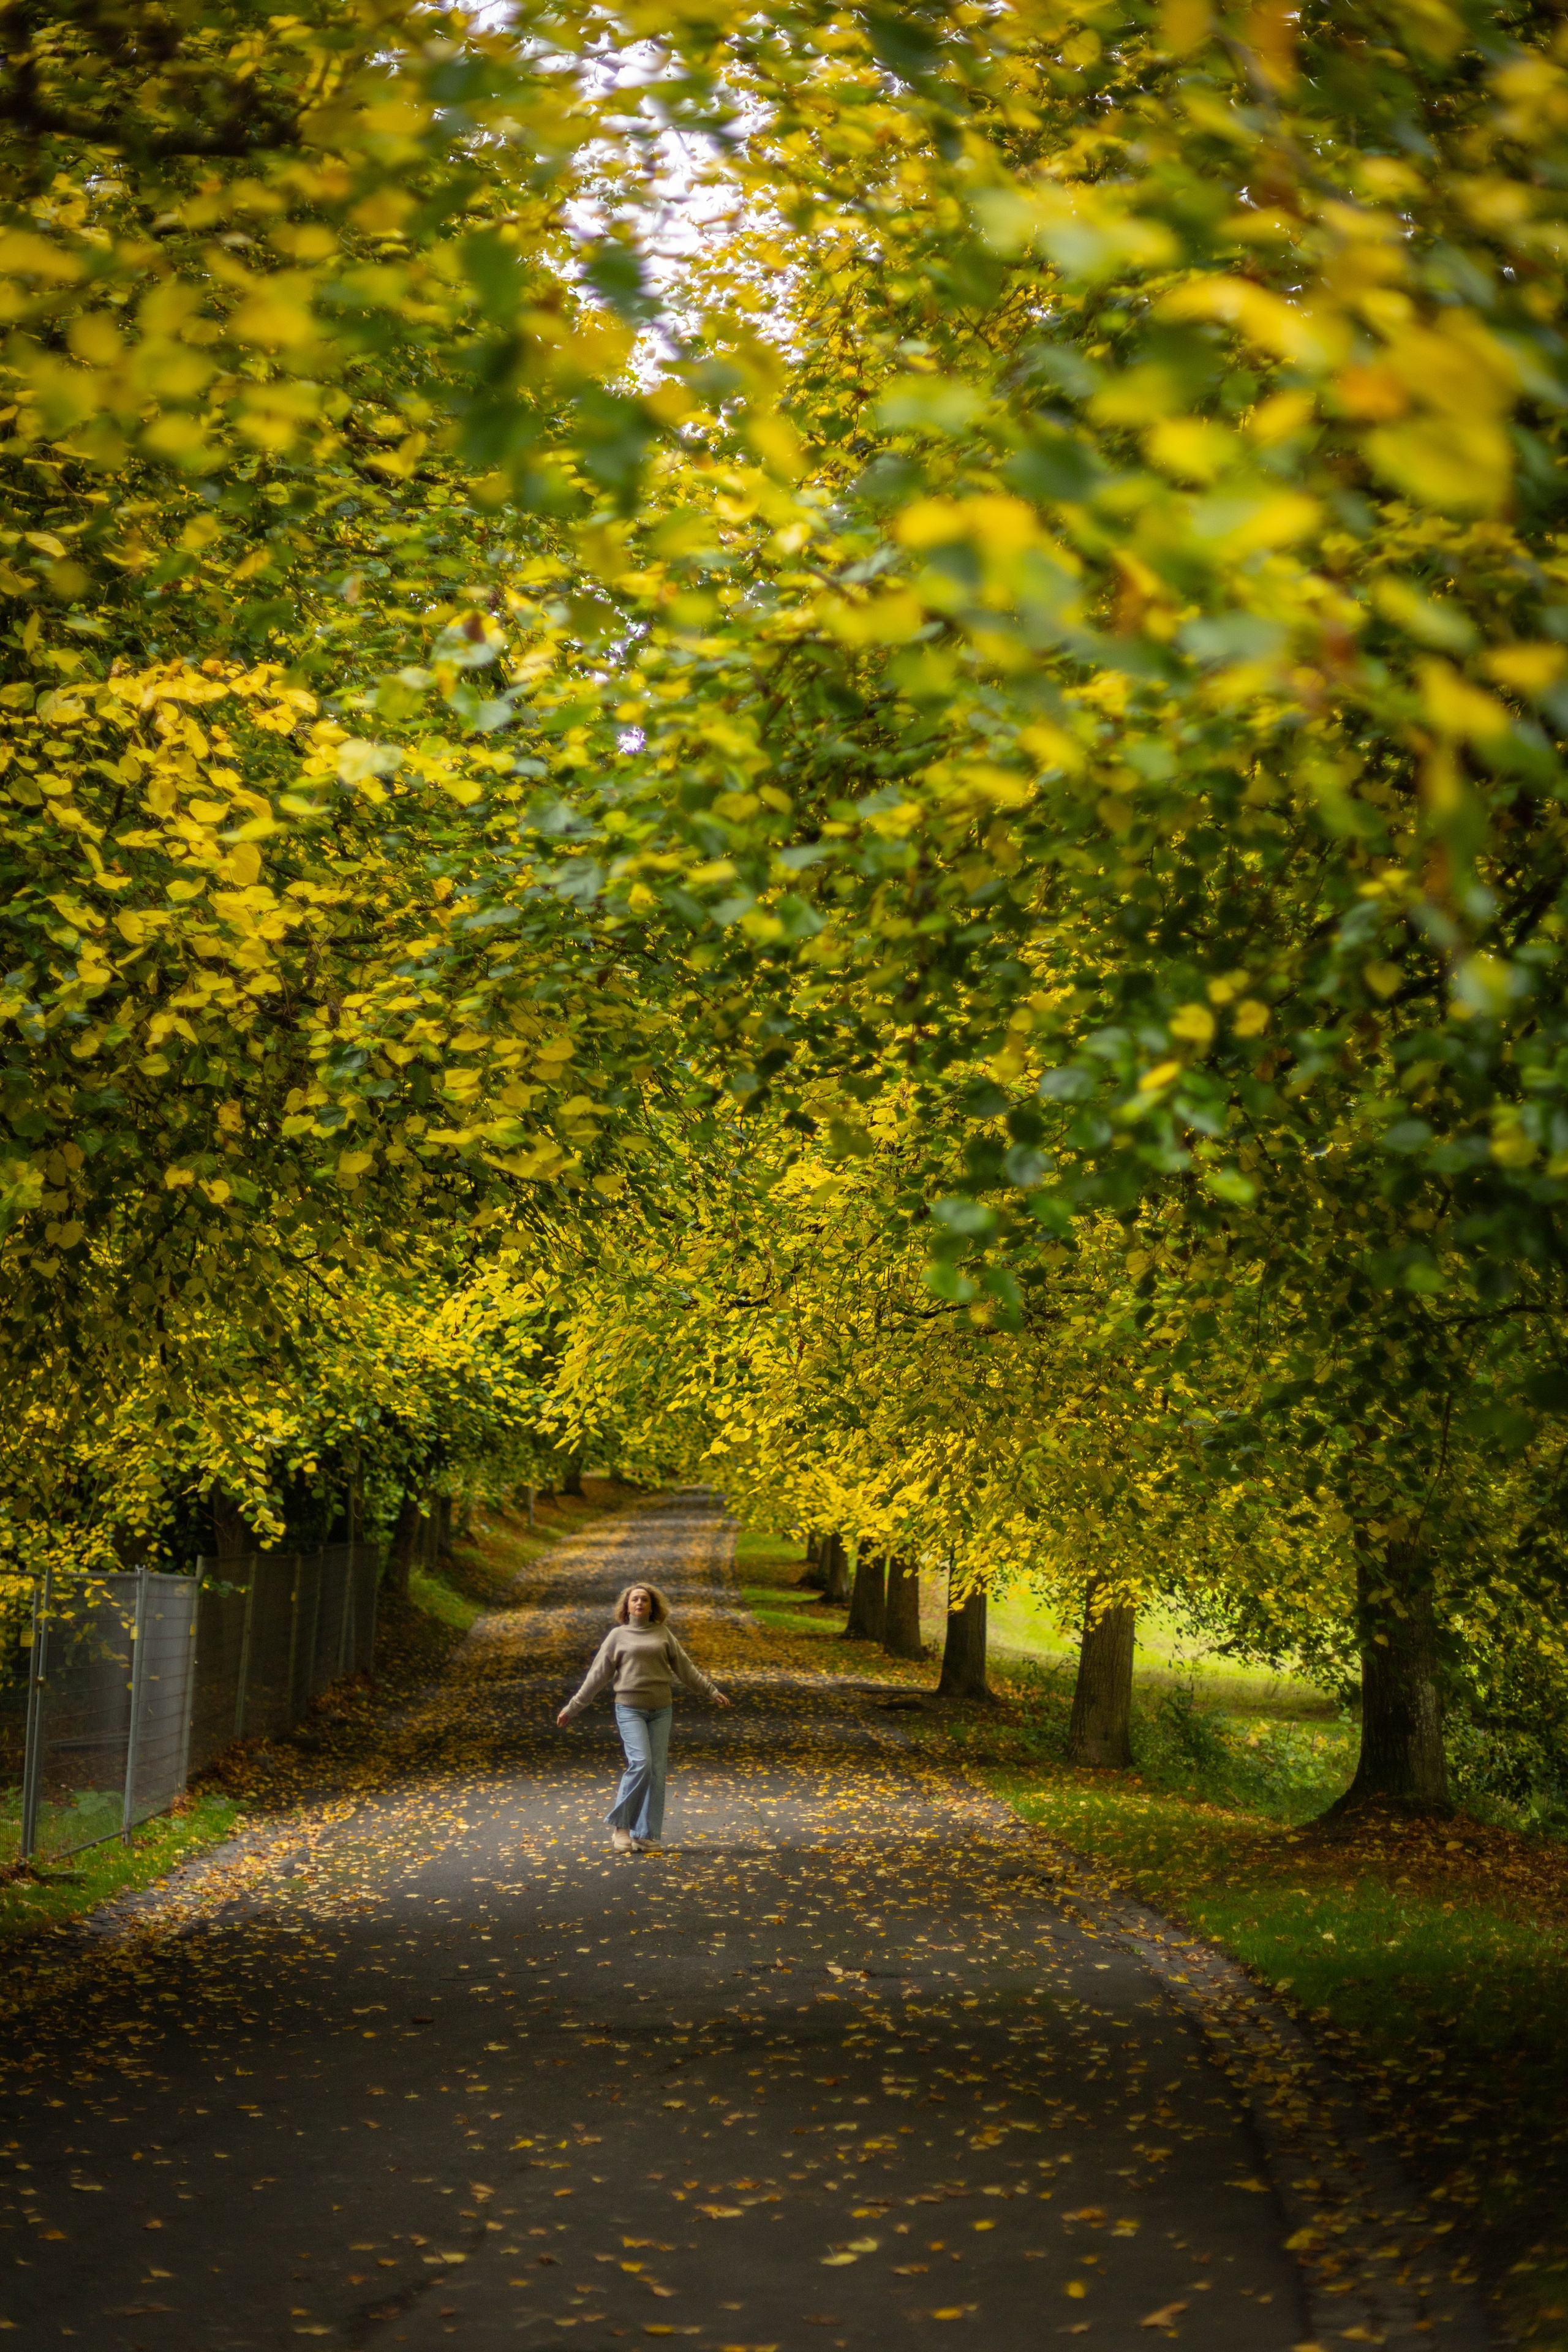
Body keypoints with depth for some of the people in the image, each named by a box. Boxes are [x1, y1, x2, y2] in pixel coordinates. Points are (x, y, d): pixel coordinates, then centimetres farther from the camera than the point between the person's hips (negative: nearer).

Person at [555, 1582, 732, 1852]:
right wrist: (573, 1708, 5)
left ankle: (645, 1834, 6)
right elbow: (597, 1675, 7)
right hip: (630, 1709, -3)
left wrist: (712, 1692, 14)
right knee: (640, 1763, -18)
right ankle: (620, 1825, -4)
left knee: (657, 1771, 0)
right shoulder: (618, 1636, 5)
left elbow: (685, 1668, 15)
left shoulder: (663, 1634, 10)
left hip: (661, 1710, 3)